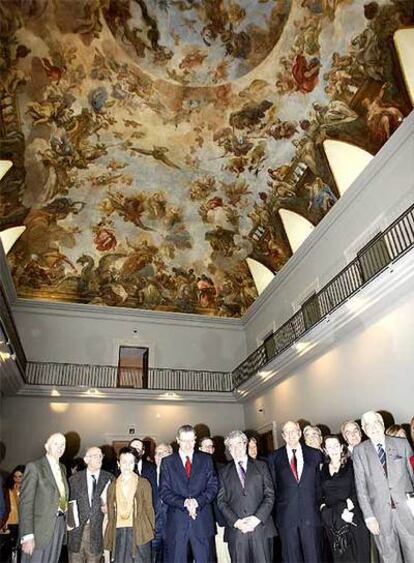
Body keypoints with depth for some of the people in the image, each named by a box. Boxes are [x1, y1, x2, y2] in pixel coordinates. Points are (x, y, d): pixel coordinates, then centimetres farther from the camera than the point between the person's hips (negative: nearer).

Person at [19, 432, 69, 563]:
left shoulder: (62, 468, 13)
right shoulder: (34, 467, -9)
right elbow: (26, 502, -13)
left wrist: (65, 521, 6)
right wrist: (27, 535, -18)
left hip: (60, 525, 6)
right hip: (40, 528, -6)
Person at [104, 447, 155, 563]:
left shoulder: (143, 483, 4)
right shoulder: (112, 486, 12)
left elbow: (148, 508, 4)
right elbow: (110, 512, 15)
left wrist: (151, 530, 0)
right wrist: (109, 537, 11)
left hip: (139, 533, -2)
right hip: (118, 534, 3)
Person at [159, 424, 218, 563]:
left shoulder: (206, 459, 8)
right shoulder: (167, 462, 5)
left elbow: (213, 486, 3)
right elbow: (164, 492, 0)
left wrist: (198, 501, -13)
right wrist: (184, 503, -14)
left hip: (202, 521, 1)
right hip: (177, 522, 0)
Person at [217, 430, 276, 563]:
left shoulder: (261, 466, 9)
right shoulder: (224, 472, 12)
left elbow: (270, 495, 2)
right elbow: (221, 501, 5)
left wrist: (258, 517, -10)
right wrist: (236, 521, -8)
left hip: (261, 526, 0)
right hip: (236, 530, 1)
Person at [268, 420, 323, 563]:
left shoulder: (315, 454, 6)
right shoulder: (274, 457, 3)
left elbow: (319, 483, 9)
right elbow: (272, 486, 5)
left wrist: (319, 505, 3)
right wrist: (276, 512, 2)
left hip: (311, 515, 1)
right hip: (286, 516, 0)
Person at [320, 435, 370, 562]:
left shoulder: (351, 465, -1)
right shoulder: (323, 469, 9)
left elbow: (356, 492, -5)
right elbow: (321, 495, 10)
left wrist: (346, 507, -17)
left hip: (353, 517, -3)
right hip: (332, 521, 3)